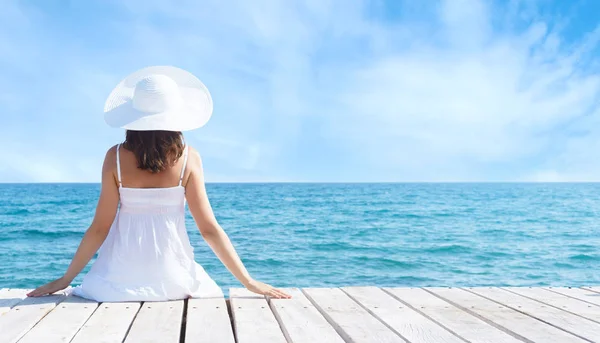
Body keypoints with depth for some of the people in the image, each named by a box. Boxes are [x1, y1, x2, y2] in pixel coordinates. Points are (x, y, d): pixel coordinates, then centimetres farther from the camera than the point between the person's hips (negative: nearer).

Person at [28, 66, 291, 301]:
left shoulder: (116, 157, -7)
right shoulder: (187, 158, -9)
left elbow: (100, 228, -5)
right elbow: (209, 229, -10)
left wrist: (65, 279, 7)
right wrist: (249, 282, -5)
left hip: (120, 280, 1)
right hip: (170, 278, 0)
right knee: (210, 298, 27)